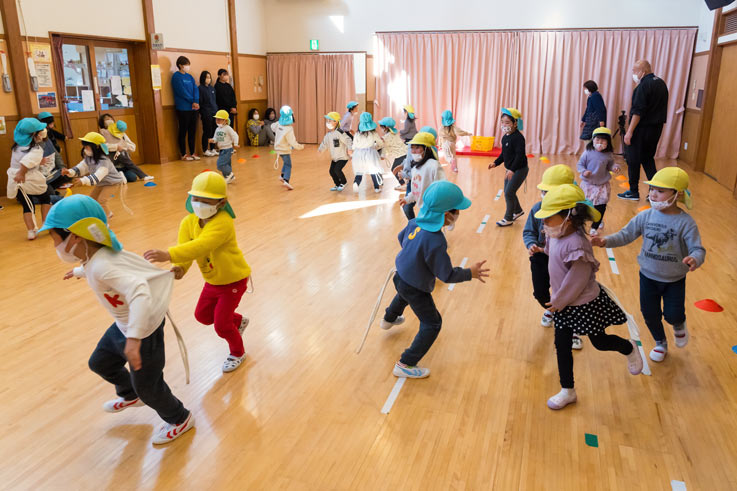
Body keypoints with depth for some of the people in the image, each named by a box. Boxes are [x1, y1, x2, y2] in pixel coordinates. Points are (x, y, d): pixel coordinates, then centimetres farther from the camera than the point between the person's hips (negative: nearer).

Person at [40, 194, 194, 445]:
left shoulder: (103, 266, -33)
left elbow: (139, 293, -46)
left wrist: (134, 338, -53)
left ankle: (180, 420, 34)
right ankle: (130, 396, 54)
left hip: (144, 330, -9)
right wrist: (78, 272, 45)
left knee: (147, 386, 8)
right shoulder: (94, 256, -4)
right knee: (100, 363, 27)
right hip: (124, 326, 9)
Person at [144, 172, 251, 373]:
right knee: (202, 315, 22)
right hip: (212, 280, 8)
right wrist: (179, 268, -46)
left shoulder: (222, 222, -35)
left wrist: (168, 255, -63)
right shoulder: (189, 222, -11)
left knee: (221, 324, -2)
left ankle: (237, 352, 29)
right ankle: (238, 321, 49)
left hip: (233, 279, -8)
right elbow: (184, 247, -23)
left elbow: (200, 246, -50)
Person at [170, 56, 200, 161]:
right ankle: (184, 154, 6)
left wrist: (196, 101, -13)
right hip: (183, 108, -6)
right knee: (183, 132, 0)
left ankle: (192, 153, 15)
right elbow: (182, 92, -13)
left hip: (193, 108, 6)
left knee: (192, 131, 9)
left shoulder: (190, 77, 14)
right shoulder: (176, 76, -5)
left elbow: (196, 89, 3)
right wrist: (192, 101, -9)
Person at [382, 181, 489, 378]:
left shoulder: (415, 222, -15)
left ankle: (389, 319, 73)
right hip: (416, 290, -8)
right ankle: (405, 365, 9)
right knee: (432, 324, 7)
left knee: (403, 296, 40)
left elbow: (401, 238, 8)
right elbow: (447, 275, -27)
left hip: (401, 275, 8)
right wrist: (470, 273, -13)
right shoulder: (435, 242, -37)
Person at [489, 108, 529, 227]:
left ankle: (508, 219, 4)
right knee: (508, 192, 16)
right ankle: (518, 211, 39)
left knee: (509, 193, -9)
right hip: (510, 169, 9)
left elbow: (520, 155, -27)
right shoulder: (505, 137, 7)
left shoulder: (518, 137, -20)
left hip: (519, 170, -9)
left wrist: (512, 170, -34)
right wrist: (496, 163, 5)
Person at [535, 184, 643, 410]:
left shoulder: (576, 244, -30)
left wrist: (559, 301, -16)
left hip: (585, 304, -8)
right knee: (561, 346, 10)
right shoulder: (557, 237, -4)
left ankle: (630, 349, 48)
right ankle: (567, 391, 24)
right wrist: (557, 300, 9)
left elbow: (577, 281, -26)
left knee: (600, 342, 14)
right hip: (563, 304, 8)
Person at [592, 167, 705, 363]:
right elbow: (626, 234, -7)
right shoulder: (645, 216, -11)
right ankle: (660, 343, 40)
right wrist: (607, 241, -25)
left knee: (673, 315, -1)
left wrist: (695, 259, -43)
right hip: (648, 276, 3)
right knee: (650, 313, 12)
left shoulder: (685, 222, -20)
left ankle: (679, 324, 39)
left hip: (674, 280, -3)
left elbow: (698, 249, -20)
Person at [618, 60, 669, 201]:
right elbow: (661, 108, 17)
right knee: (648, 159, 17)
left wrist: (629, 132, -20)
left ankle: (633, 192, 10)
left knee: (633, 160, 3)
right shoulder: (661, 83, 13)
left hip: (642, 129, -9)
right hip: (656, 128, 9)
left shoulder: (644, 85, -16)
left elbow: (638, 111, -21)